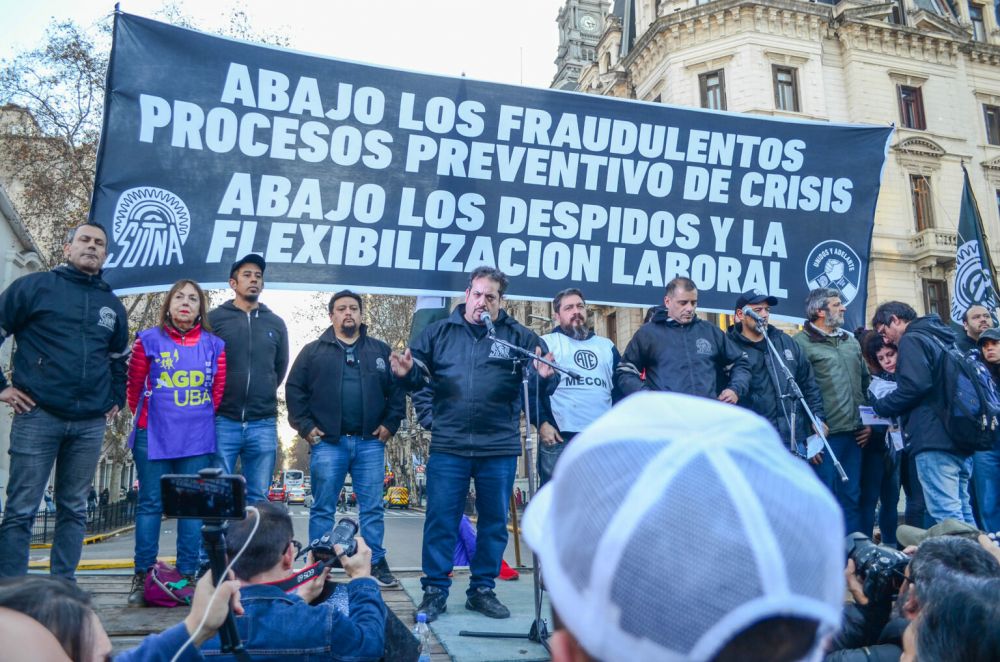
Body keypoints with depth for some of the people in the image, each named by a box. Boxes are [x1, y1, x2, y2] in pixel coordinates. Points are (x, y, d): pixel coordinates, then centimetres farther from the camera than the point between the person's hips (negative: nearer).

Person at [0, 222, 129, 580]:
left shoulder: (113, 305, 16)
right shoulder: (34, 286, 2)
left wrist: (116, 400, 17)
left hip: (90, 424, 4)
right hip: (38, 416, -4)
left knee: (74, 510, 9)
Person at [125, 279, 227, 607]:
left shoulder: (214, 345, 6)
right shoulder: (149, 340, 2)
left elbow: (219, 390, 9)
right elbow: (134, 386, 7)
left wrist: (202, 419, 9)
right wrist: (146, 417, 12)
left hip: (198, 439, 1)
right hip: (154, 436, -1)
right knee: (150, 504, 3)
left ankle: (188, 576, 12)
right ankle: (142, 578, 11)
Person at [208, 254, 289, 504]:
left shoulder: (276, 324, 12)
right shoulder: (214, 319, 3)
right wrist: (216, 398, 8)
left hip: (263, 424, 2)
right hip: (222, 421, -2)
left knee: (258, 497, 6)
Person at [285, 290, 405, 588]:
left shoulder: (381, 350, 10)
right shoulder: (313, 351, 7)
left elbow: (397, 389, 9)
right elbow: (294, 389, 4)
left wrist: (390, 423, -1)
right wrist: (305, 426, -4)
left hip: (370, 443, 1)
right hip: (328, 443, -1)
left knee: (373, 508, 6)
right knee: (323, 509, 6)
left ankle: (376, 563, 16)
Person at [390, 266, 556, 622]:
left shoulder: (519, 336, 2)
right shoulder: (439, 333, 5)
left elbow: (543, 378, 1)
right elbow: (418, 376, 7)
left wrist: (544, 376, -22)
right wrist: (406, 372, -15)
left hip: (500, 448, 1)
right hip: (448, 447, 0)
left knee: (494, 522, 12)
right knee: (440, 520, 5)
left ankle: (482, 589, 28)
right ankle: (434, 590, 20)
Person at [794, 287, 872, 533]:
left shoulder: (851, 342, 18)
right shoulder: (801, 343, -7)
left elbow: (866, 381, 23)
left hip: (854, 433, 7)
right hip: (825, 435, -7)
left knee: (852, 497, 13)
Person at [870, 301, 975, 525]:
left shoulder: (911, 340, -5)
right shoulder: (939, 337, 23)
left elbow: (913, 386, -19)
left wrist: (880, 406, -5)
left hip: (934, 439, -10)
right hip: (960, 439, 10)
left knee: (945, 513, -10)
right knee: (961, 509, 14)